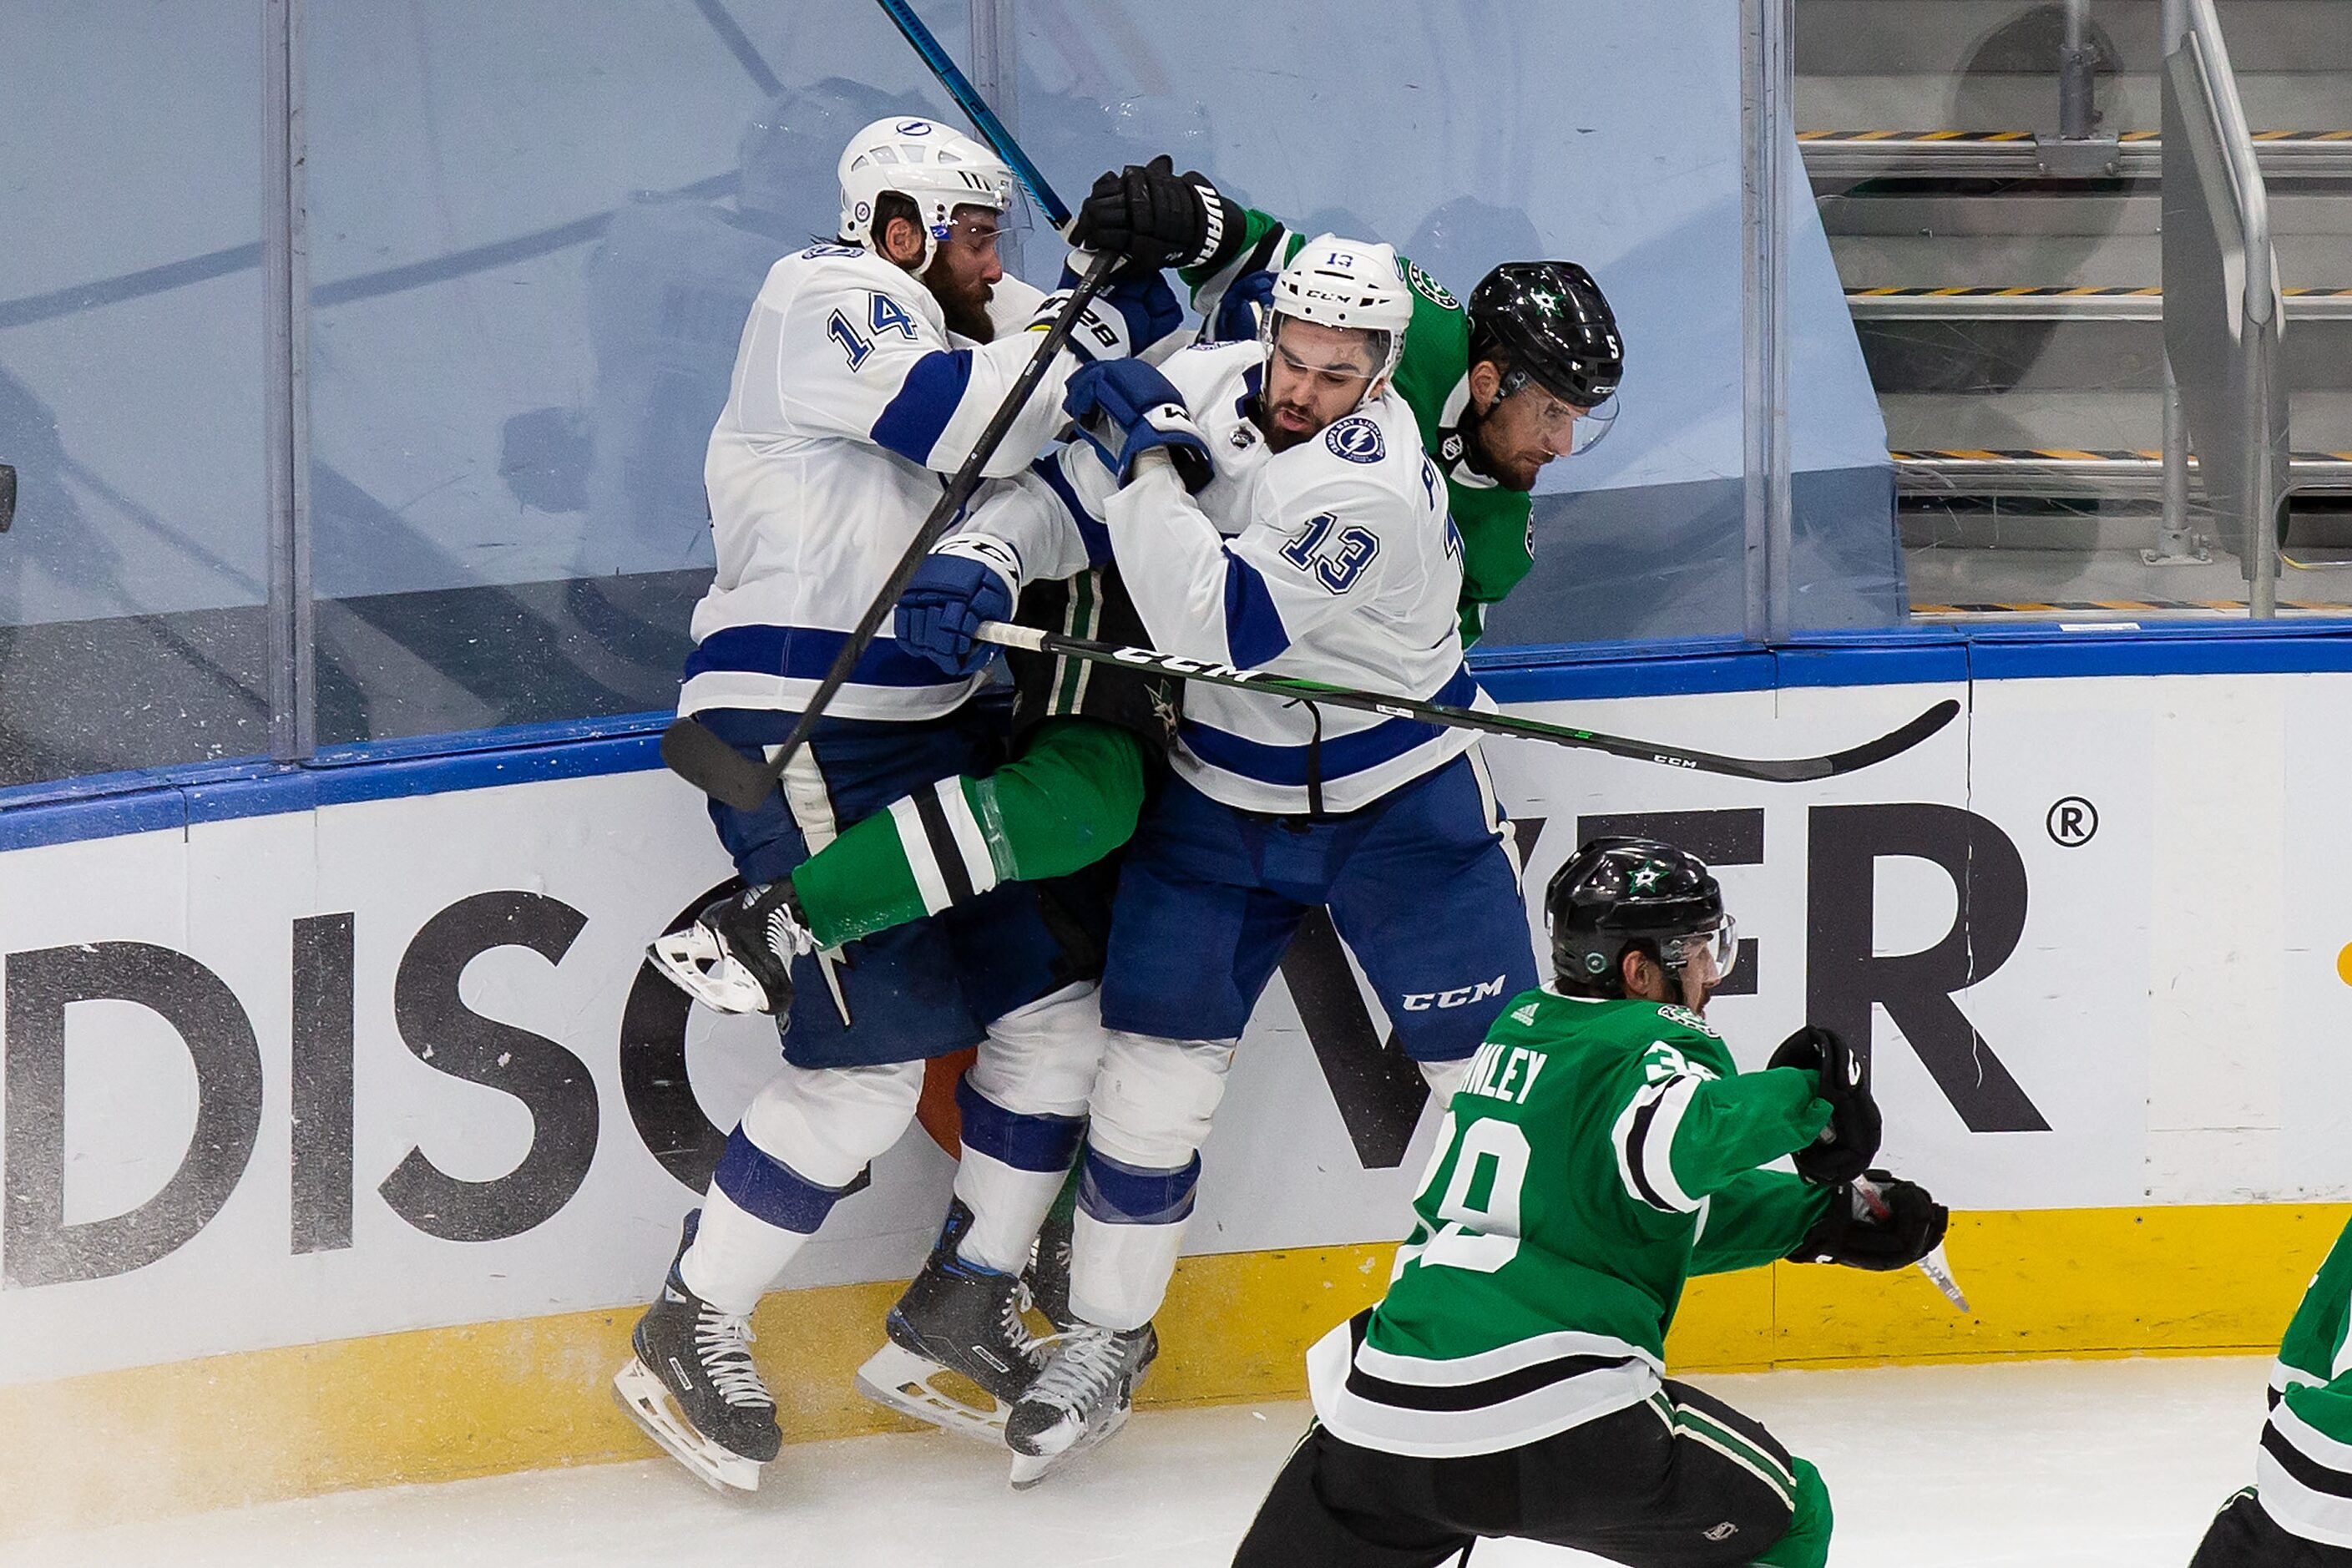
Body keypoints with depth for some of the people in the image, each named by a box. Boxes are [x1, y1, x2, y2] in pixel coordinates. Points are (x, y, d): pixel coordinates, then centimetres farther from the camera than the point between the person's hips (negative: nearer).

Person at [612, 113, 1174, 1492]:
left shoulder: (968, 321, 16)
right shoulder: (827, 300, -11)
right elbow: (972, 424, -25)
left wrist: (1185, 254, -2)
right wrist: (1106, 317, -14)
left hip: (933, 722, 10)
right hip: (797, 737, -10)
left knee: (1056, 1005, 8)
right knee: (872, 1063, -12)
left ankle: (960, 1312, 21)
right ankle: (689, 1332, 2)